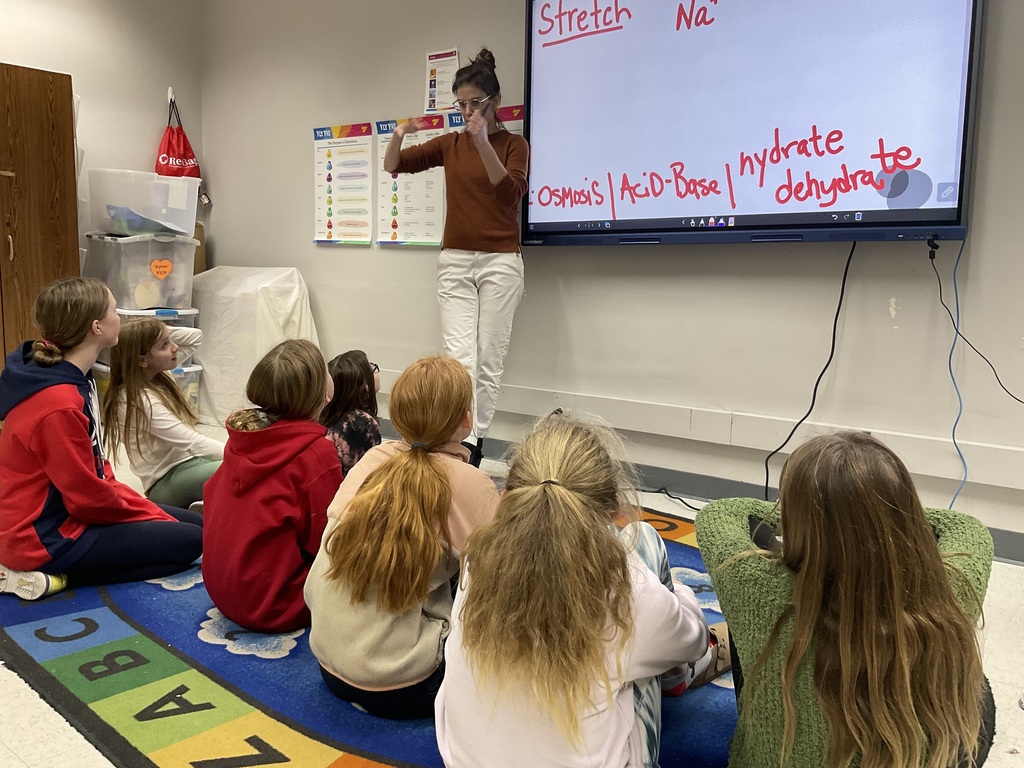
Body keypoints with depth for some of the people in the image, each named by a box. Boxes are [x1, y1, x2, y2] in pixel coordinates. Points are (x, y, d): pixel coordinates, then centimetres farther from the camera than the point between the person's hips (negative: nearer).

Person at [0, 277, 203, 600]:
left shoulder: (69, 378, 3)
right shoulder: (59, 404, -29)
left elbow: (94, 470, 10)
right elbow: (87, 495, -22)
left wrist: (147, 508, 3)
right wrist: (152, 514, -8)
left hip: (63, 511, 10)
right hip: (48, 536, -10)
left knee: (195, 521, 11)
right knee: (190, 541, -6)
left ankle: (57, 572, 8)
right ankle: (51, 573, -5)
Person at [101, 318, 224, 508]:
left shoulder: (160, 375, 3)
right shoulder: (139, 401, -21)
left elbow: (196, 336, 12)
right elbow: (192, 441, -26)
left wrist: (164, 331, -6)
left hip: (187, 460, 9)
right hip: (166, 482, -9)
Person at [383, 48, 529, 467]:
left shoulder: (514, 144, 0)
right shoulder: (450, 143, 9)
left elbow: (511, 194, -18)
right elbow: (393, 165, 9)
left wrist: (484, 143, -29)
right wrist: (398, 136, -13)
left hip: (500, 261, -2)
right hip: (455, 261, 2)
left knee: (490, 360, 1)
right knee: (460, 357, -8)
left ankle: (476, 440, 14)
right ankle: (464, 443, -7)